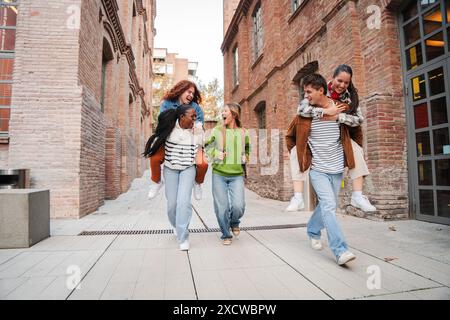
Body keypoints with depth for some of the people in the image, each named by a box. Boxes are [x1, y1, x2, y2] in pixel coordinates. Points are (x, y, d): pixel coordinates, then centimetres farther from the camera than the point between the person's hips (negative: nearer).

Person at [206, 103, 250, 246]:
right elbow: (207, 146, 11)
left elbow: (247, 149, 22)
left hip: (237, 175, 0)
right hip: (219, 174, 0)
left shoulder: (243, 132, 4)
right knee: (221, 207, 3)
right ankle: (226, 235, 26)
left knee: (238, 205, -10)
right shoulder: (217, 130, 0)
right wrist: (215, 154, -7)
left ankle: (234, 222, 26)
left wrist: (245, 157, 3)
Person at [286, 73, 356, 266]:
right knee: (329, 206, -15)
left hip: (337, 168, 3)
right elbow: (290, 136, 11)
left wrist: (348, 155, 14)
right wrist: (298, 155, 7)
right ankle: (340, 250, -11)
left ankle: (313, 231, 39)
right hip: (318, 169, -3)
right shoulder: (305, 113, -5)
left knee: (326, 206, 15)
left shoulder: (340, 108, -2)